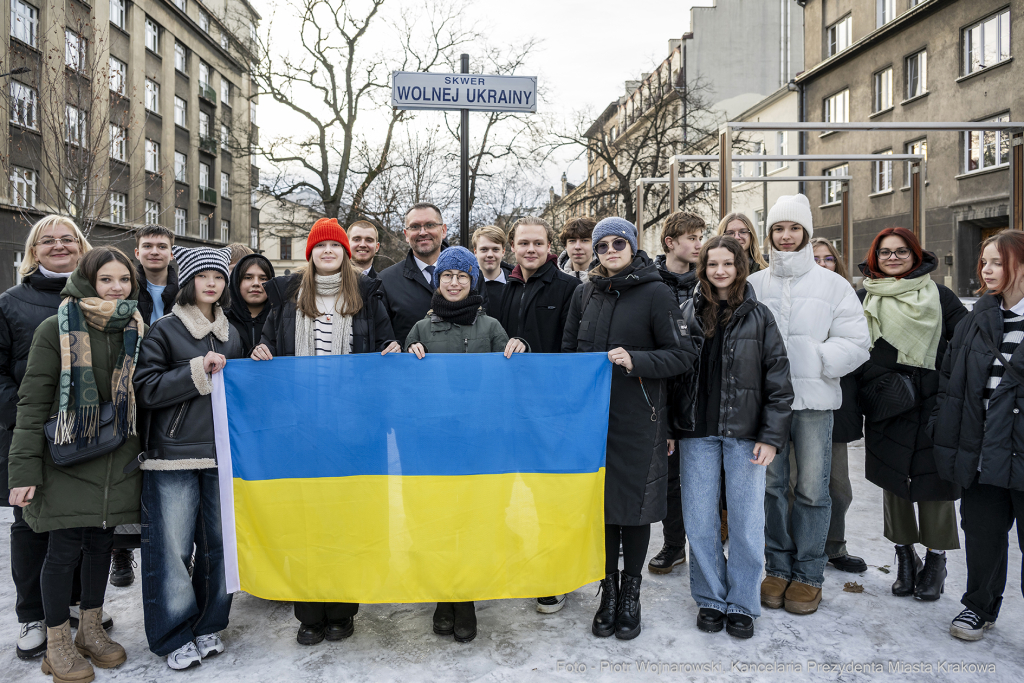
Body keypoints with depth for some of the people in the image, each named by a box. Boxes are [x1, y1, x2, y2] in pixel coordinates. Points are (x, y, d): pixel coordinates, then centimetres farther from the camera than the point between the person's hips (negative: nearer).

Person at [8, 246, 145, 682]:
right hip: (68, 458, -4)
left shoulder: (138, 331, 6)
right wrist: (24, 469, -12)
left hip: (119, 460, 4)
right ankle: (57, 643, 19)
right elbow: (33, 401, -8)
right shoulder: (58, 328, -7)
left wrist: (144, 455, 2)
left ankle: (91, 629, 30)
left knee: (102, 542, 13)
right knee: (65, 548, 1)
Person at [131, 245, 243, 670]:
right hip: (174, 457, -4)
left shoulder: (231, 334, 15)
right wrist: (198, 370, -14)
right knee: (172, 547, -1)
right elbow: (145, 389, -8)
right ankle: (174, 636, 14)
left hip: (222, 454, 4)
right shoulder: (164, 330, 1)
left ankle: (208, 626, 23)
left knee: (218, 543, 7)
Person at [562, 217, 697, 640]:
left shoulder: (655, 293, -3)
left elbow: (684, 355, -7)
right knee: (600, 502, 7)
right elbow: (568, 351, 17)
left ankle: (631, 593, 22)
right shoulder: (585, 295, 10)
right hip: (592, 415, 3)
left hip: (638, 419, -3)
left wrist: (635, 361, -20)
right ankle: (608, 590, 23)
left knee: (634, 503, 4)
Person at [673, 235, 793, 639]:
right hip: (697, 432, 1)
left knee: (746, 521, 4)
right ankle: (710, 599, 23)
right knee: (700, 521, 6)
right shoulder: (687, 314, 6)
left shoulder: (758, 317, 2)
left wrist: (772, 436, -7)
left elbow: (778, 381, 0)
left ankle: (742, 604, 21)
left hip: (744, 433, -1)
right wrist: (668, 427, 3)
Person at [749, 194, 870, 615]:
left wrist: (815, 359, -13)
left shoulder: (832, 284, 4)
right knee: (770, 484, 8)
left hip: (814, 398, -1)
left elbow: (855, 344, -1)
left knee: (812, 488, 3)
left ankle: (808, 573, 18)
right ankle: (777, 568, 23)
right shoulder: (753, 285, 8)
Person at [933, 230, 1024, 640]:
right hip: (983, 452, 4)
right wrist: (948, 438, 7)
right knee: (982, 534, 16)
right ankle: (980, 607, 34)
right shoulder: (977, 320, 9)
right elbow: (949, 379, 11)